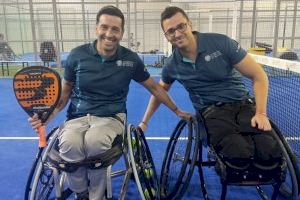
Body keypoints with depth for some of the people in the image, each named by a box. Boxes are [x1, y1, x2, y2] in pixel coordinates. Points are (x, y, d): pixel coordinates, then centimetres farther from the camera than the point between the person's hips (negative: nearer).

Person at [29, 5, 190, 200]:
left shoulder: (131, 59, -1)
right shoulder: (77, 55, -2)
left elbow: (155, 88, 12)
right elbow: (65, 91, 9)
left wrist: (177, 110, 17)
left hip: (111, 117, -1)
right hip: (78, 116, 1)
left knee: (94, 142, -36)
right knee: (69, 145, -34)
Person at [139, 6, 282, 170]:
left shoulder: (220, 42, -9)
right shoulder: (171, 65, 0)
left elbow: (258, 76, -4)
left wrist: (261, 113, -13)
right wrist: (144, 122, 24)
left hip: (243, 104, 0)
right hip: (211, 112, 0)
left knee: (271, 154, -26)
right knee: (240, 155, -31)